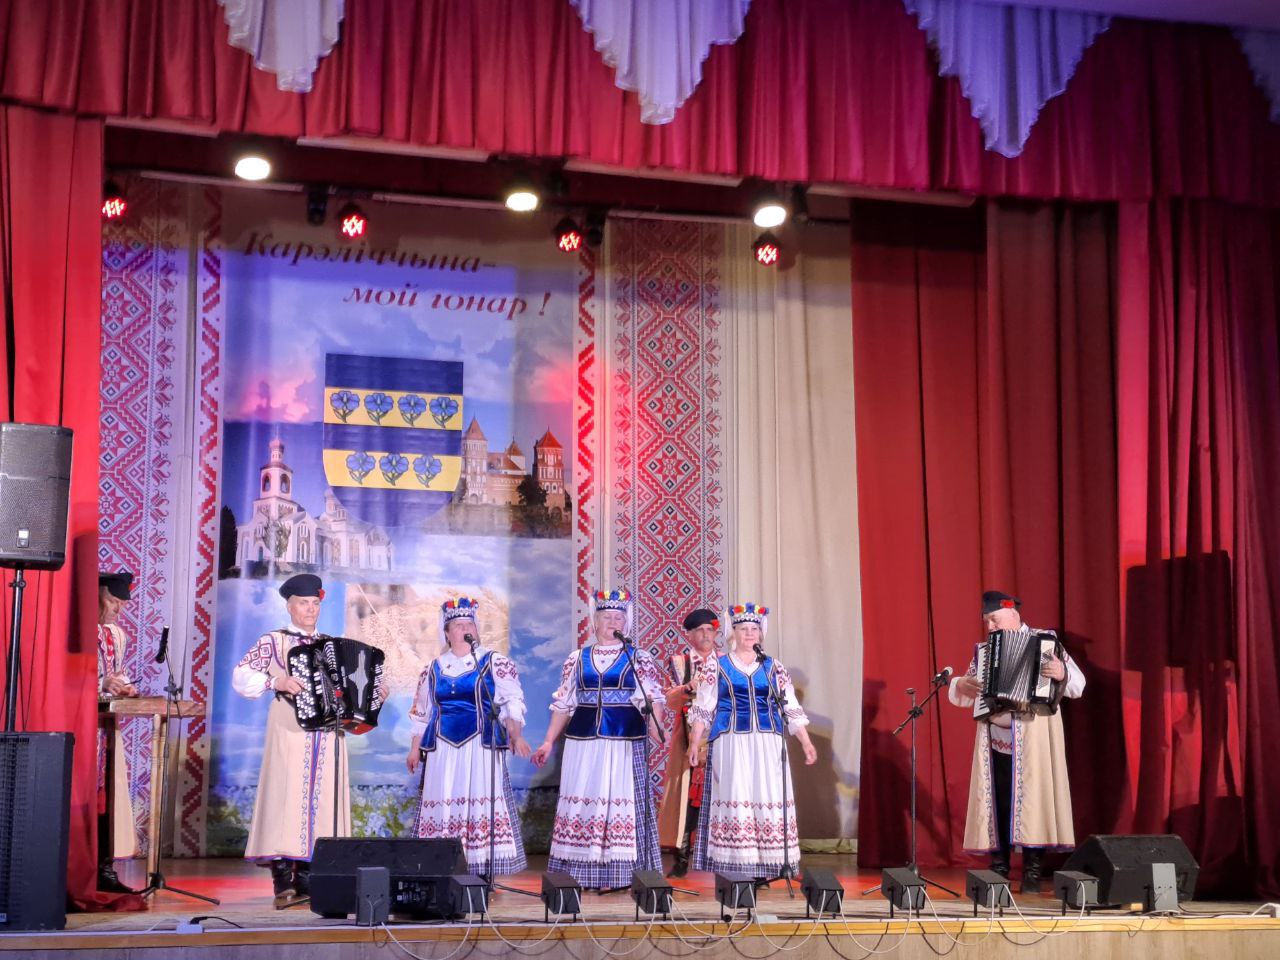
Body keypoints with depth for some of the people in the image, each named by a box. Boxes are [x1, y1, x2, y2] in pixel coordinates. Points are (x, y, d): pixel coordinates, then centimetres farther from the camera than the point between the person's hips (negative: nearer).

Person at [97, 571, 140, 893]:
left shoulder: (119, 634, 16)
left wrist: (125, 686, 2)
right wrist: (103, 683, -20)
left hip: (109, 724, 7)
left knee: (109, 793, 6)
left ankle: (105, 868, 10)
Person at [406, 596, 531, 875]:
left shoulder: (494, 663, 4)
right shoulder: (435, 668, 15)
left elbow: (512, 703, -1)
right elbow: (421, 712, 20)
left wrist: (516, 736, -14)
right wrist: (415, 748, 17)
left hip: (481, 746, -3)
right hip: (443, 748, 3)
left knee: (483, 801, -9)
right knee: (444, 804, -1)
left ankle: (484, 869, -7)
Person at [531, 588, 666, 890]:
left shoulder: (638, 659, 5)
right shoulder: (577, 659, 12)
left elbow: (653, 700, -5)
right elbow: (563, 704, 15)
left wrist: (657, 729, -23)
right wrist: (548, 742, 11)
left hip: (624, 743, -2)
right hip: (583, 742, 2)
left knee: (622, 802, -5)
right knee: (581, 802, 2)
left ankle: (617, 874, -1)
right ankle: (578, 874, 8)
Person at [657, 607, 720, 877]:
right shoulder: (680, 661, 6)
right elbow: (671, 702, -4)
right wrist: (689, 688, -22)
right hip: (689, 736, -2)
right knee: (687, 793, -5)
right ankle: (682, 856, -2)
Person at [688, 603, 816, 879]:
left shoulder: (773, 668, 13)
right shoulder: (717, 667, 9)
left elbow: (791, 709, 12)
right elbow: (702, 709, 7)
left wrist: (805, 742, 5)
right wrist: (695, 743, 1)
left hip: (767, 743, 2)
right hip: (731, 742, -2)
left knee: (769, 798, -5)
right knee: (735, 797, -7)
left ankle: (767, 865, -2)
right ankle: (734, 866, -5)